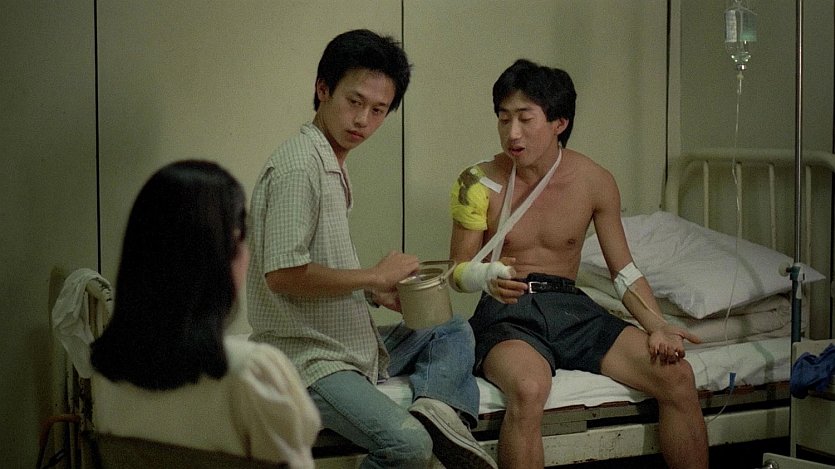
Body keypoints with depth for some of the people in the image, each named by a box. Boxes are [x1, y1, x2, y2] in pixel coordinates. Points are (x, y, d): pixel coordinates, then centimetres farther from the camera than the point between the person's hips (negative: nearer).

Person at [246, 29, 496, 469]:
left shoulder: (332, 165, 14)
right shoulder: (298, 167, -17)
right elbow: (283, 274, -25)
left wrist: (375, 291, 6)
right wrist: (375, 275, -16)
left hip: (354, 344, 10)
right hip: (308, 361, -10)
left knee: (455, 331, 18)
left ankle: (437, 406, -7)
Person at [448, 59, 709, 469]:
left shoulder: (595, 182, 2)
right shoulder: (479, 184, -5)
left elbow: (623, 269, 9)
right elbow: (458, 271, 1)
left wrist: (656, 325, -8)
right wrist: (488, 277, -23)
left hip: (571, 309, 3)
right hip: (508, 313, -3)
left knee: (678, 376, -14)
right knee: (529, 389, -38)